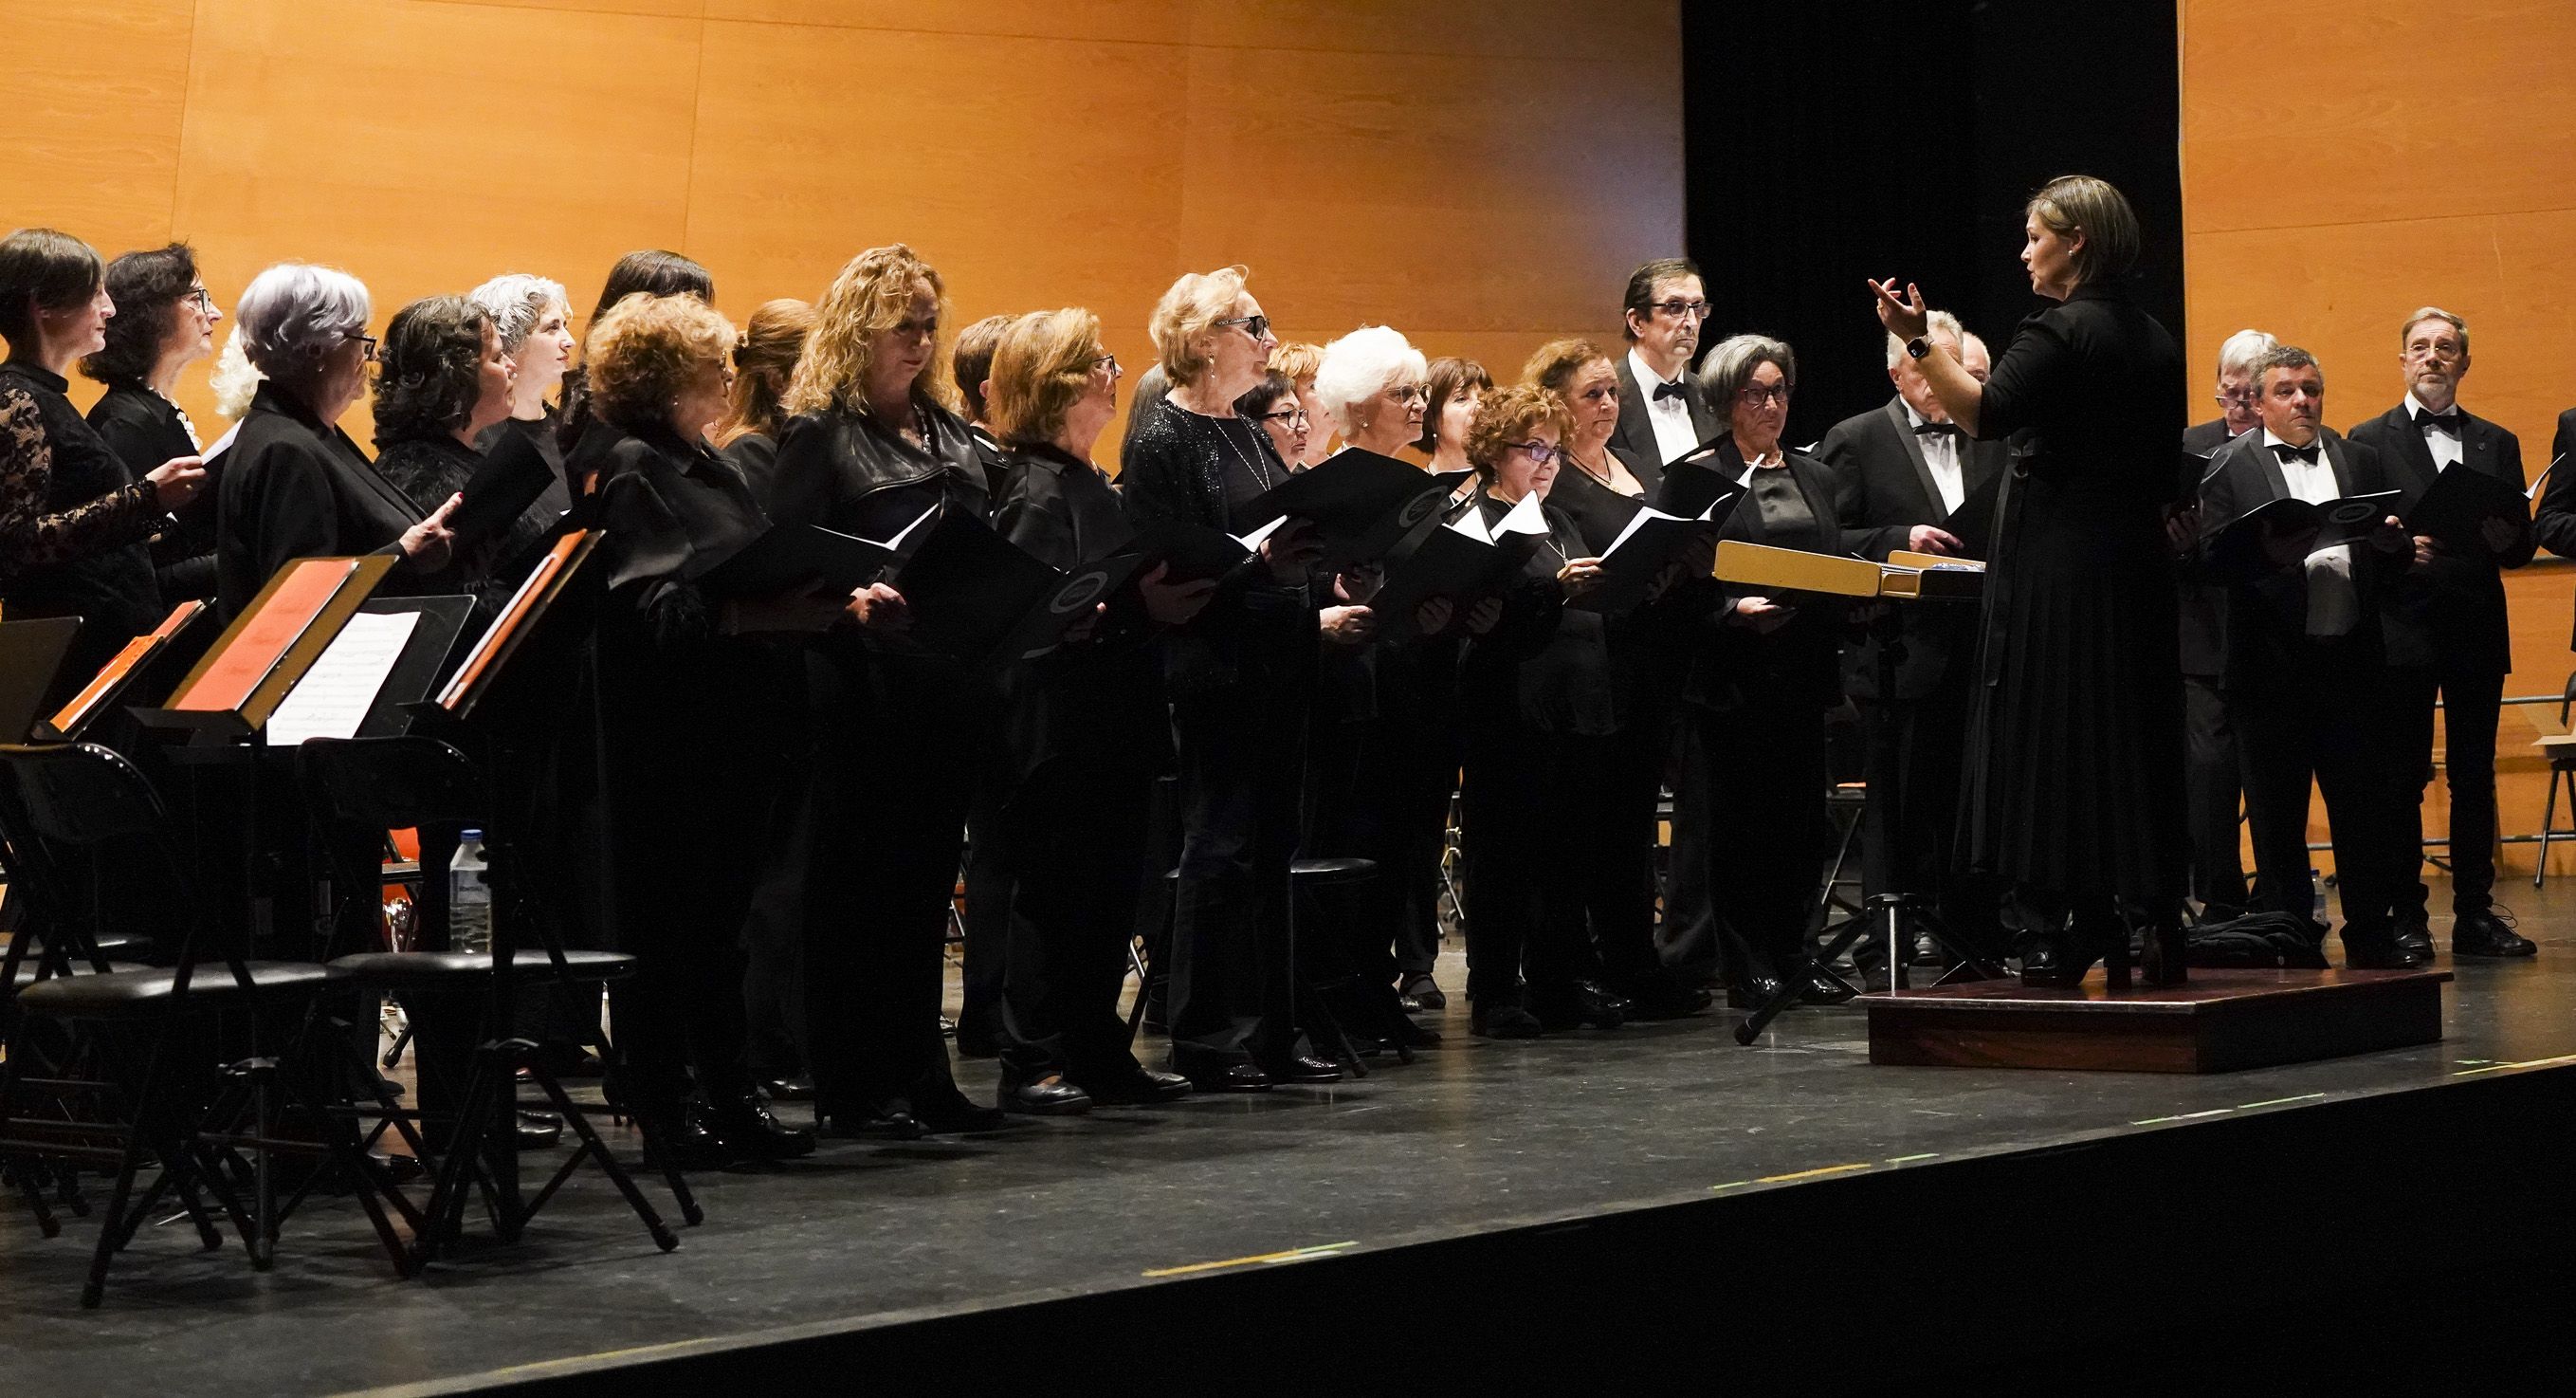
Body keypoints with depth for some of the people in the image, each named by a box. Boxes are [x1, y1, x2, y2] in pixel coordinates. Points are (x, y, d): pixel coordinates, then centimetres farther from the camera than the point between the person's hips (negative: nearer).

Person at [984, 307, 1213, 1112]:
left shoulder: (1087, 486, 18)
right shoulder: (1037, 490, -12)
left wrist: (1167, 600, 12)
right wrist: (1133, 609, -30)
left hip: (1113, 723, 9)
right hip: (1059, 732, -9)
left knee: (1109, 893, 11)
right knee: (1054, 895, -5)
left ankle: (1097, 1052, 18)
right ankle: (1032, 1066, 0)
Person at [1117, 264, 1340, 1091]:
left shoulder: (1247, 437, 17)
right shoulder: (1162, 442, -9)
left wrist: (1317, 550, 3)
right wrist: (1257, 556, -26)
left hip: (1279, 665, 8)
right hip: (1215, 672, -8)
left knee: (1271, 850, 10)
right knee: (1221, 848, -5)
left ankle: (1272, 1033, 15)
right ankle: (1207, 1042, 2)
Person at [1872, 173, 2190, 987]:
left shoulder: (2059, 333, -12)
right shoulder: (2152, 341, 13)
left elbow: (1984, 415, -25)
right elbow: (2165, 470, 17)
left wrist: (1917, 342, -26)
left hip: (2057, 564, -8)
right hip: (2134, 563, 8)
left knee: (2055, 734, -3)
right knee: (2132, 733, 11)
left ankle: (2070, 927, -4)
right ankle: (2153, 920, 12)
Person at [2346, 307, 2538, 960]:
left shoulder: (2498, 444, 16)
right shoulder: (2367, 440, 7)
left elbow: (2522, 545, 11)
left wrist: (2506, 536, -10)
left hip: (2476, 632, 3)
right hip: (2403, 630, -3)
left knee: (2475, 777, 5)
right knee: (2402, 777, -2)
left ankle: (2476, 914, 10)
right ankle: (2406, 918, 2)